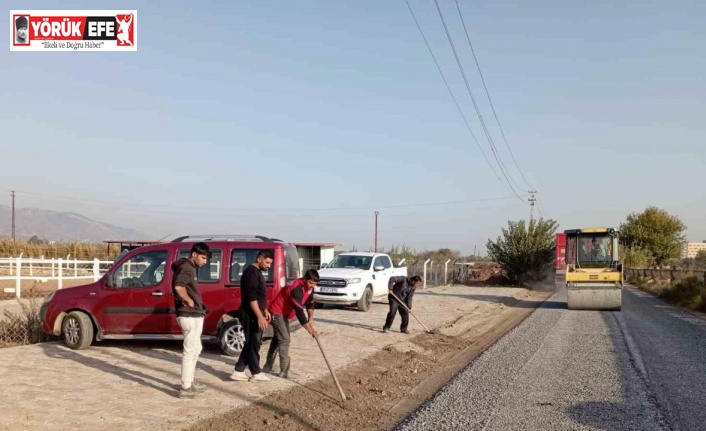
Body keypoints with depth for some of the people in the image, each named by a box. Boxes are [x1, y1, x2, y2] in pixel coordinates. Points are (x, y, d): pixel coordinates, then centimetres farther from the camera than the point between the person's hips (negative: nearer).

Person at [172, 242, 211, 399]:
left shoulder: (189, 267, 16)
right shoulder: (186, 267, -16)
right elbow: (178, 286, -33)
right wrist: (189, 301, -21)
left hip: (193, 315, 11)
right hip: (190, 316, -11)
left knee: (195, 350, 19)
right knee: (190, 351, -5)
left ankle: (189, 383, 28)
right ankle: (185, 388, 1)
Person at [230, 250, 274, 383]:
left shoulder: (256, 272, 16)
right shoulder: (251, 272, -17)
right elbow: (251, 297, -23)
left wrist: (264, 311, 21)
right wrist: (260, 316, -25)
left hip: (255, 313, 10)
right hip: (251, 314, -10)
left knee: (251, 343, 12)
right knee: (254, 343, -2)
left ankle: (238, 371, 15)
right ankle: (256, 373, 7)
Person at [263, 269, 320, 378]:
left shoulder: (309, 286, -7)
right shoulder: (297, 289, -35)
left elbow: (310, 302, 6)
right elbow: (299, 312, -37)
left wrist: (311, 318, -10)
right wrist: (311, 330, -36)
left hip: (284, 313, 10)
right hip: (277, 312, -10)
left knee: (278, 338, 17)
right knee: (284, 339, -15)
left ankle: (268, 366, 29)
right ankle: (284, 372, -13)